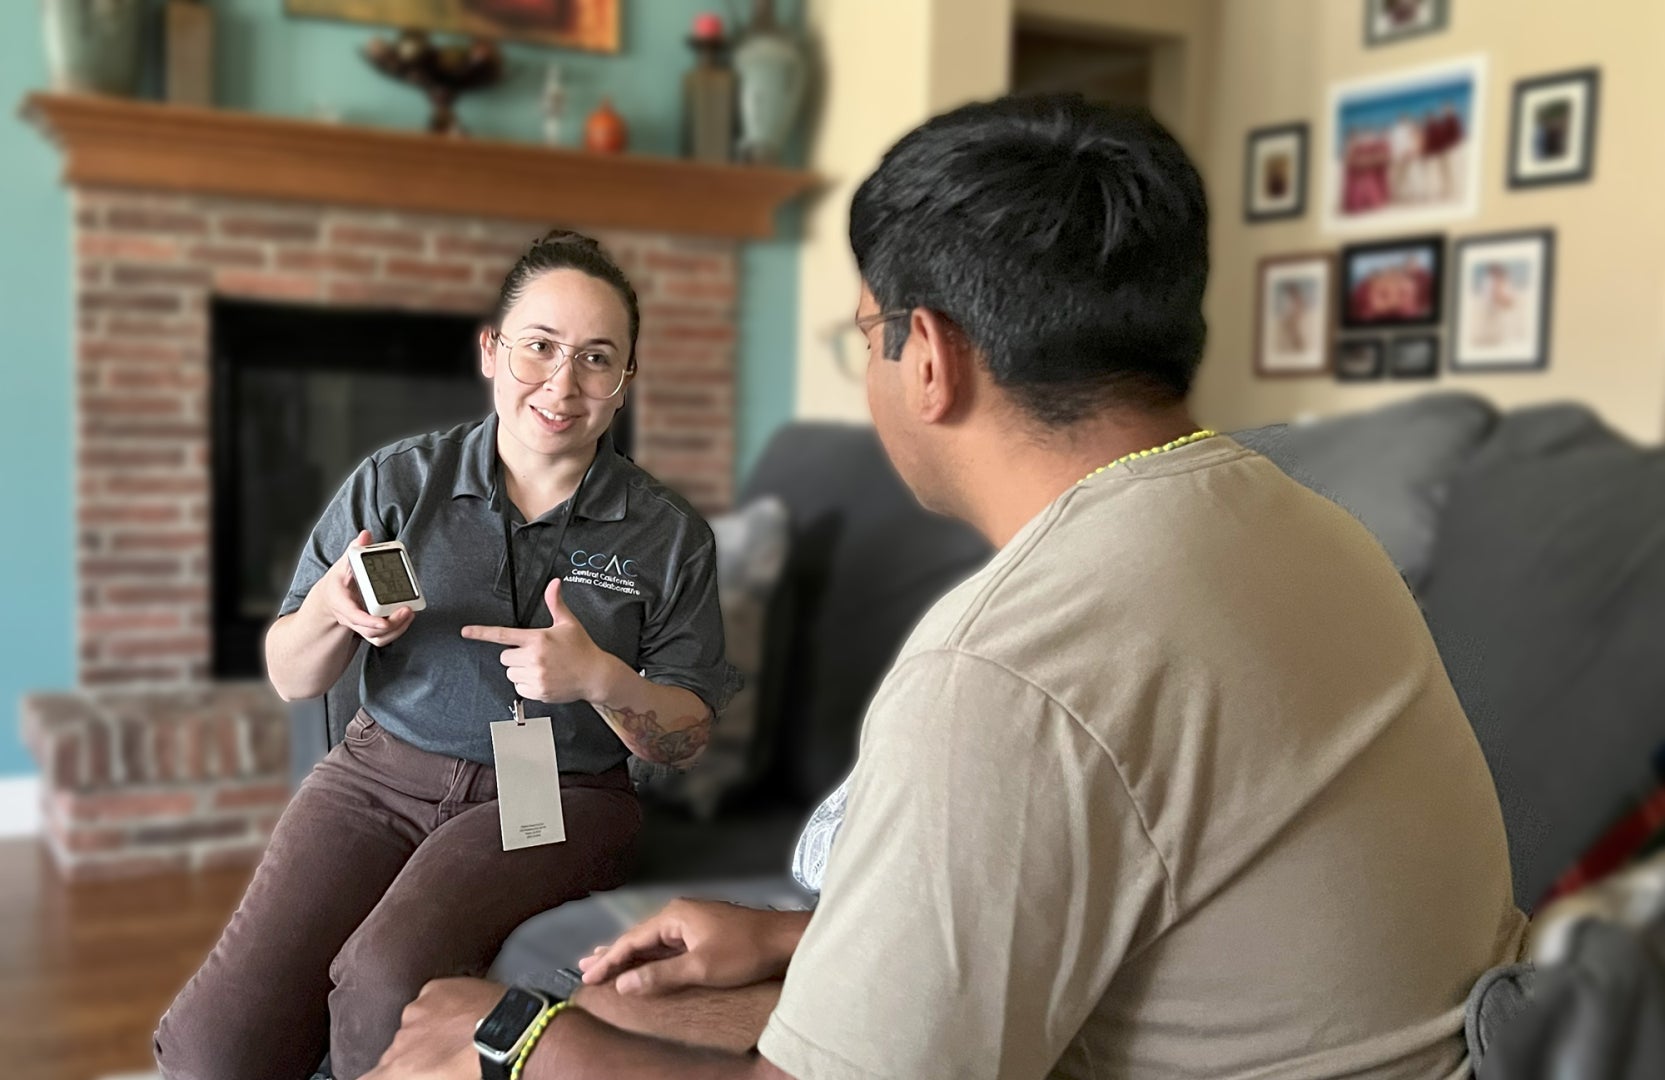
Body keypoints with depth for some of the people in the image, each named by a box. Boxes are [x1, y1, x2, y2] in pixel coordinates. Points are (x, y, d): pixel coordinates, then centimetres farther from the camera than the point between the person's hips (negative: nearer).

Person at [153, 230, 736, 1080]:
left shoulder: (669, 537, 0)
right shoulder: (397, 484, 1)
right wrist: (330, 612, -16)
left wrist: (601, 678, -18)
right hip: (381, 771, 2)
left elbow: (686, 739, 2)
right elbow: (291, 680, 7)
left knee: (388, 983, -30)